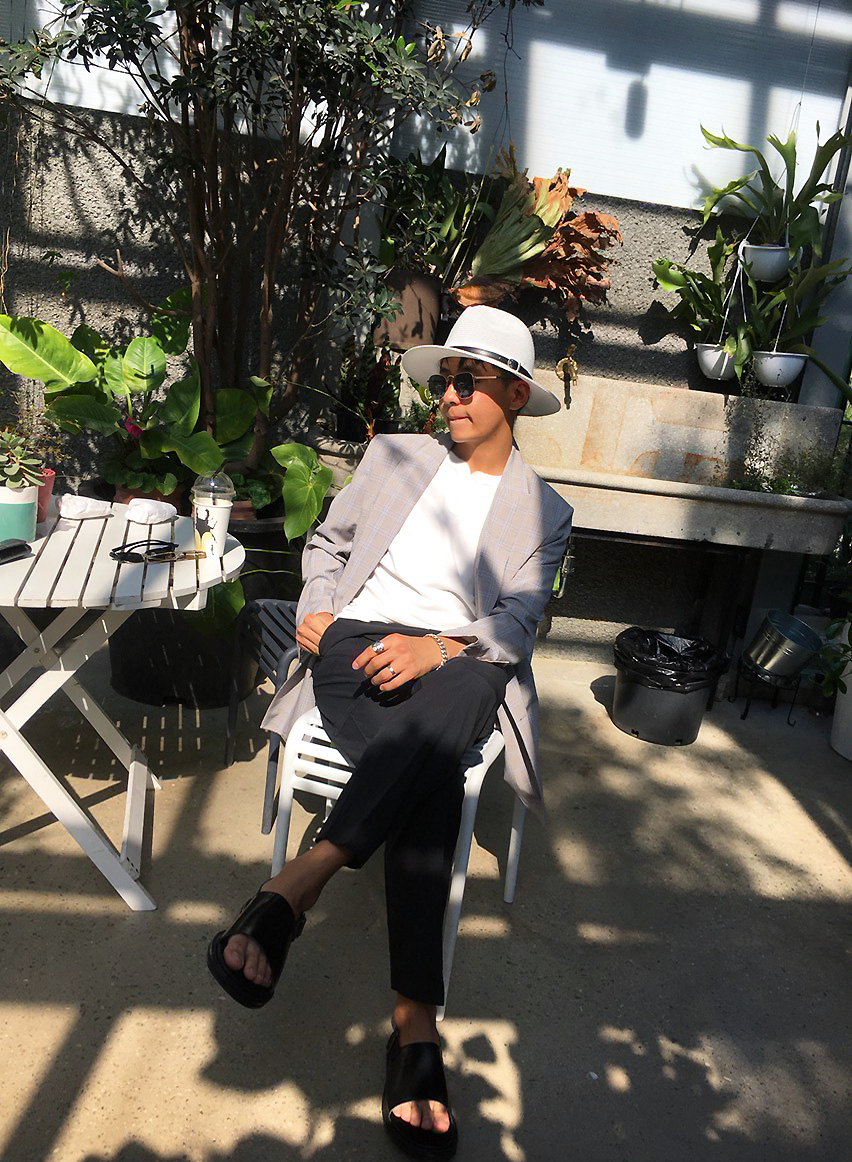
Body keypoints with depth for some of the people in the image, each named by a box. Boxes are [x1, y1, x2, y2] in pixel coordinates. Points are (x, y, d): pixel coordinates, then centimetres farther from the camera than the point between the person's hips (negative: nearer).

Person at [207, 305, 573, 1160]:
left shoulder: (543, 511, 14)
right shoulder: (393, 456, 20)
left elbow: (516, 624, 1)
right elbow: (327, 541, 26)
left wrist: (437, 647, -20)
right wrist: (315, 607, 4)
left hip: (459, 665, 0)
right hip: (358, 643, 1)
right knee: (430, 776, -32)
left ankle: (291, 892, -40)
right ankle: (416, 1031, -30)